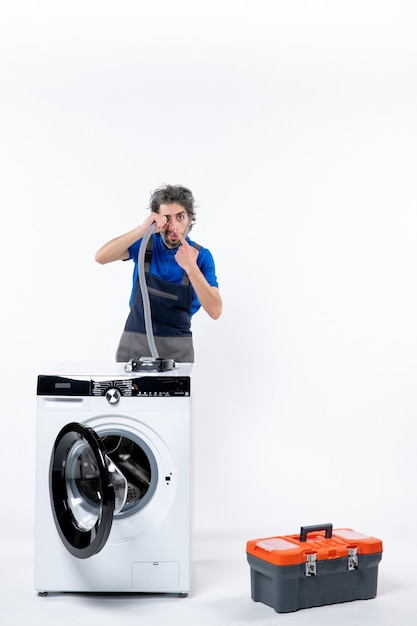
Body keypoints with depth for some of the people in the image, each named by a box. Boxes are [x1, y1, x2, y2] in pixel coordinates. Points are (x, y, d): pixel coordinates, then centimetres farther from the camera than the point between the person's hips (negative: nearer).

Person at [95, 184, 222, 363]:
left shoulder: (201, 256, -7)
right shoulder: (145, 242, -2)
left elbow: (215, 311, -17)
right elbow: (101, 257, -17)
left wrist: (190, 267, -28)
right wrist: (142, 229, -26)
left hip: (177, 348, -1)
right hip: (134, 343, 1)